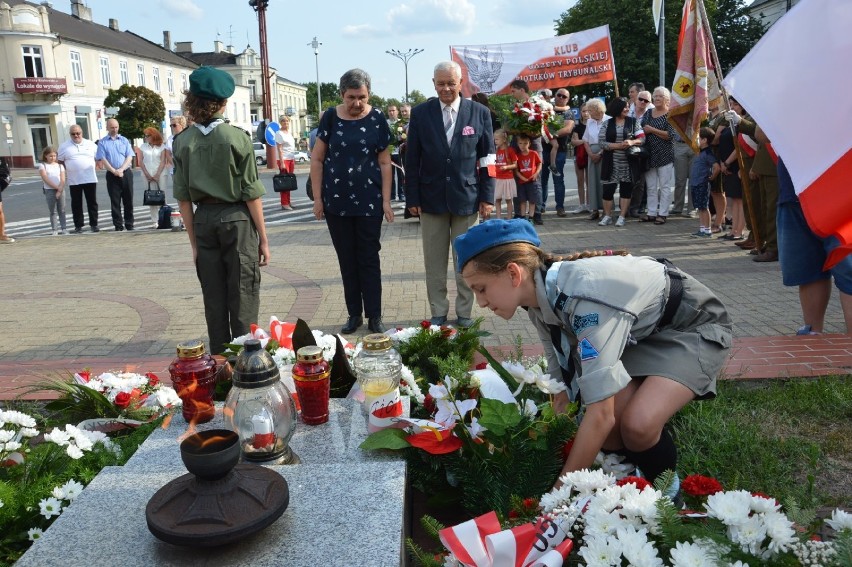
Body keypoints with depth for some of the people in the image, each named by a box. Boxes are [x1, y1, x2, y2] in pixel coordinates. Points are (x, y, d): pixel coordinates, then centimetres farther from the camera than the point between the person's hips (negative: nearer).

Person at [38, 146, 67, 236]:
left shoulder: (60, 165, 10)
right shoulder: (42, 165, 3)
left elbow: (63, 179, 1)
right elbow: (45, 179, -8)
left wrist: (60, 190, -13)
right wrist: (57, 187, -14)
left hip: (60, 190, 2)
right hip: (49, 190, -2)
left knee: (62, 211, 4)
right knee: (53, 211, 1)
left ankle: (63, 228, 8)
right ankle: (54, 229, 2)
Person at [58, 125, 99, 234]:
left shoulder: (91, 144, 7)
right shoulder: (64, 146, 6)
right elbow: (60, 161, 10)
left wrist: (92, 167, 1)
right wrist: (65, 173, 1)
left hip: (90, 179, 0)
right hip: (73, 181, 0)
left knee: (92, 203, 2)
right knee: (76, 204, 4)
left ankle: (94, 224, 10)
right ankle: (78, 226, 10)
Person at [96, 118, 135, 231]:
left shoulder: (124, 140, 9)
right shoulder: (102, 142, 5)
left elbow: (129, 157, 2)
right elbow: (102, 159, -2)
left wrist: (121, 170, -12)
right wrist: (114, 171, -14)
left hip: (126, 173, 1)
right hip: (112, 175, -1)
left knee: (128, 200, 4)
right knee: (115, 202, 0)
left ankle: (129, 224, 12)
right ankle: (118, 225, 4)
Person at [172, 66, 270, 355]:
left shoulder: (182, 141, 1)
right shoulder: (237, 137, -9)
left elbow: (183, 198, 3)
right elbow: (251, 194, -9)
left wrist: (194, 242, 11)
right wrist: (263, 238, -1)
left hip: (203, 220, 4)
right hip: (236, 218, -3)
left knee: (213, 300, 12)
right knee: (243, 297, 5)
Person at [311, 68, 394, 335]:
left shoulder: (376, 119, -2)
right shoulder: (331, 117, -1)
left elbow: (385, 162, 1)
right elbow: (317, 159, 3)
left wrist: (386, 201, -4)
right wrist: (317, 198, -1)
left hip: (369, 202, -1)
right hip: (337, 202, 1)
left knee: (369, 259, 4)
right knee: (347, 260, 9)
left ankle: (374, 316, 12)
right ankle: (354, 314, 21)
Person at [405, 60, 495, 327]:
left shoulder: (479, 112, 1)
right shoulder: (420, 113, 2)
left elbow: (487, 157, 2)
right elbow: (412, 159, 3)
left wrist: (487, 196, -3)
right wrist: (412, 198, -1)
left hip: (467, 197, 0)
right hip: (431, 198, 1)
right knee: (434, 261, 7)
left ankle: (464, 312, 20)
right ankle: (438, 312, 19)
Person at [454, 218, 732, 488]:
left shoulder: (585, 297, -38)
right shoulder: (541, 299, -12)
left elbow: (600, 415, -36)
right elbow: (563, 385, -1)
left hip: (695, 326, -7)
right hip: (647, 330, 7)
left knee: (638, 425, -29)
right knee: (609, 432, -12)